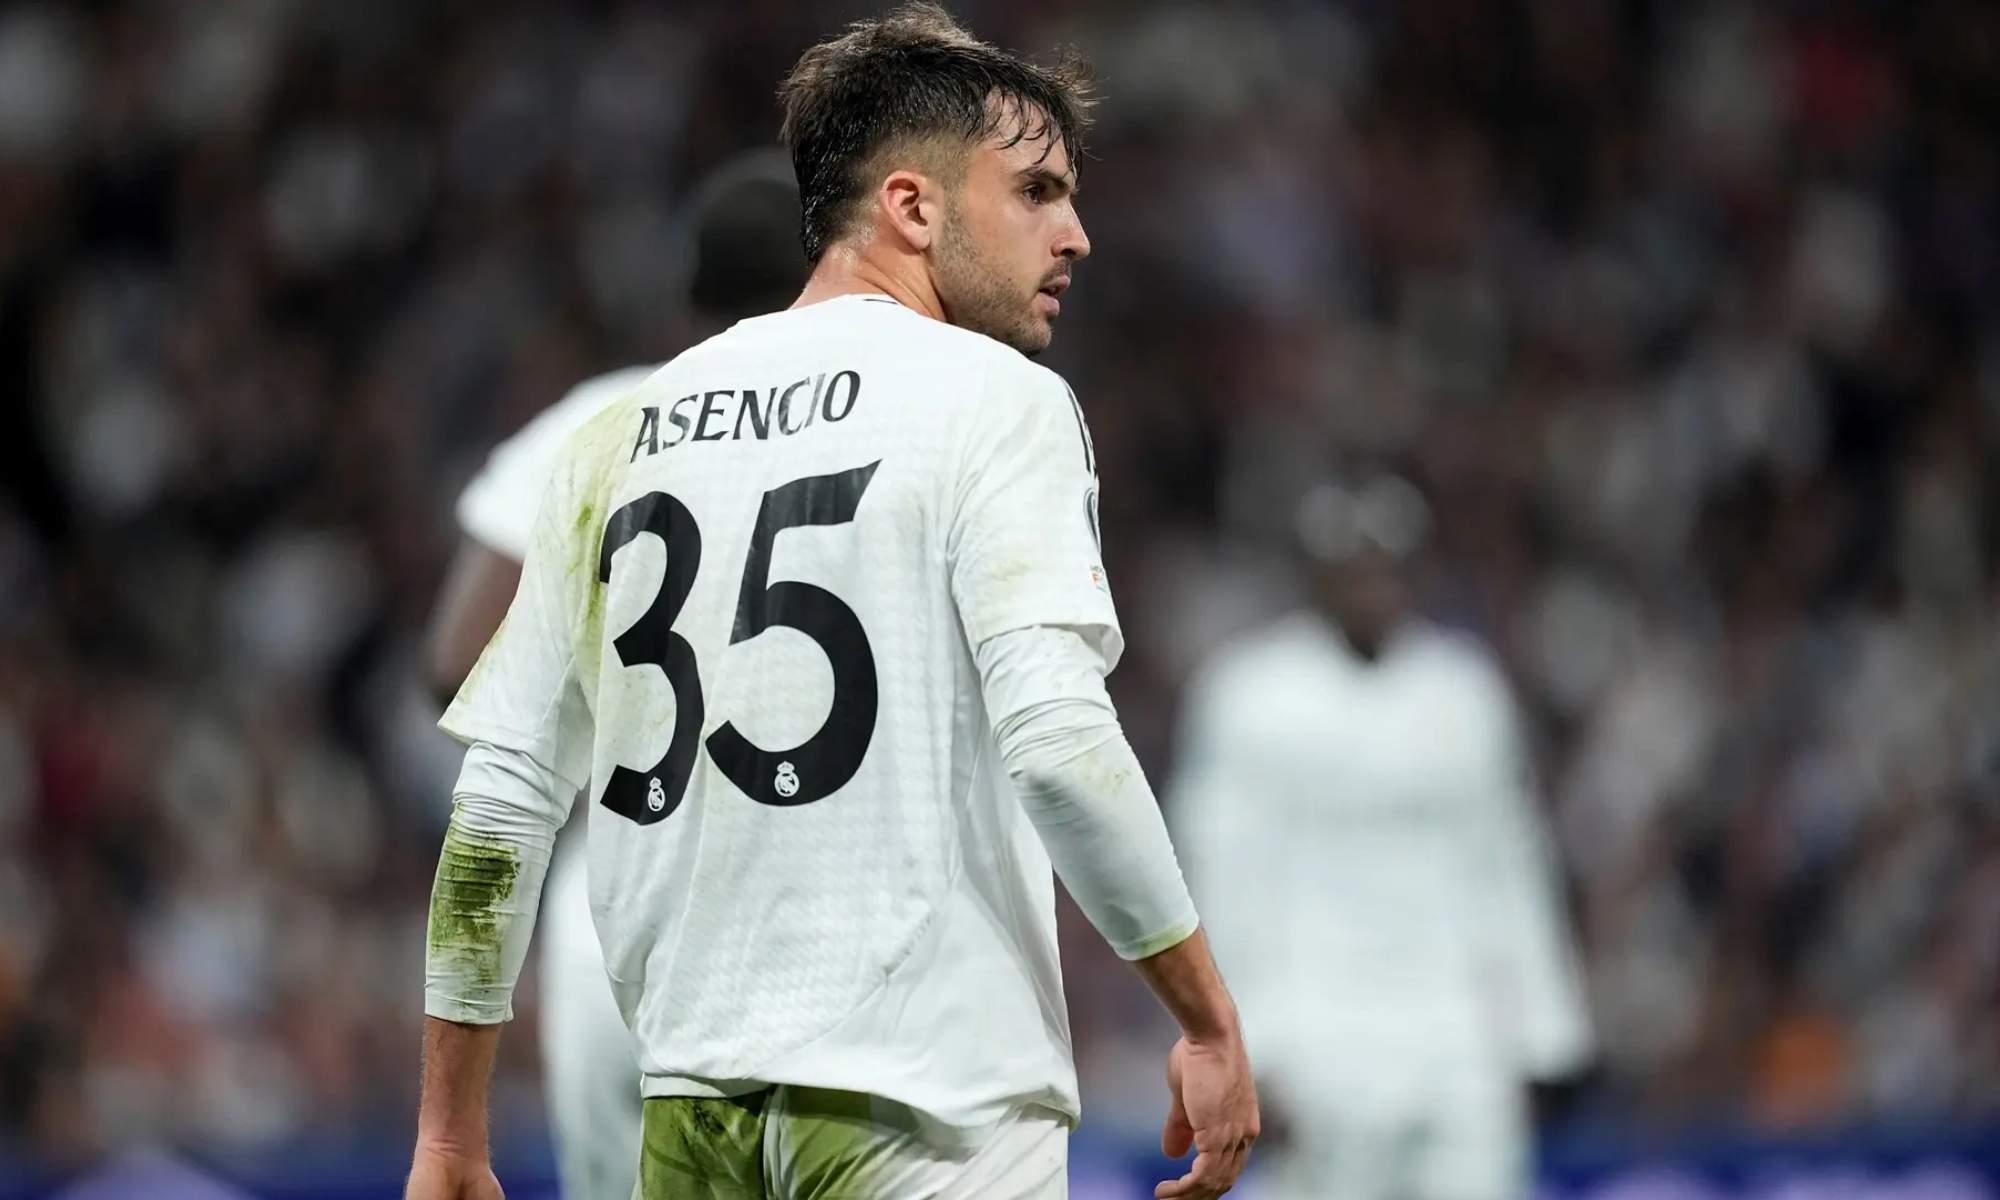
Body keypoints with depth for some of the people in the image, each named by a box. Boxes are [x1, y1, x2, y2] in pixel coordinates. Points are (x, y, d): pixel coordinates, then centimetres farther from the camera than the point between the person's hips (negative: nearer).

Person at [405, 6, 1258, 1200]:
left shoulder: (619, 439, 14)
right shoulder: (994, 398, -2)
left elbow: (500, 800, 12)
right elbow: (1057, 740, -15)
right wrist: (1210, 1021, -8)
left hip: (693, 1102, 6)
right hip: (923, 1100, -6)